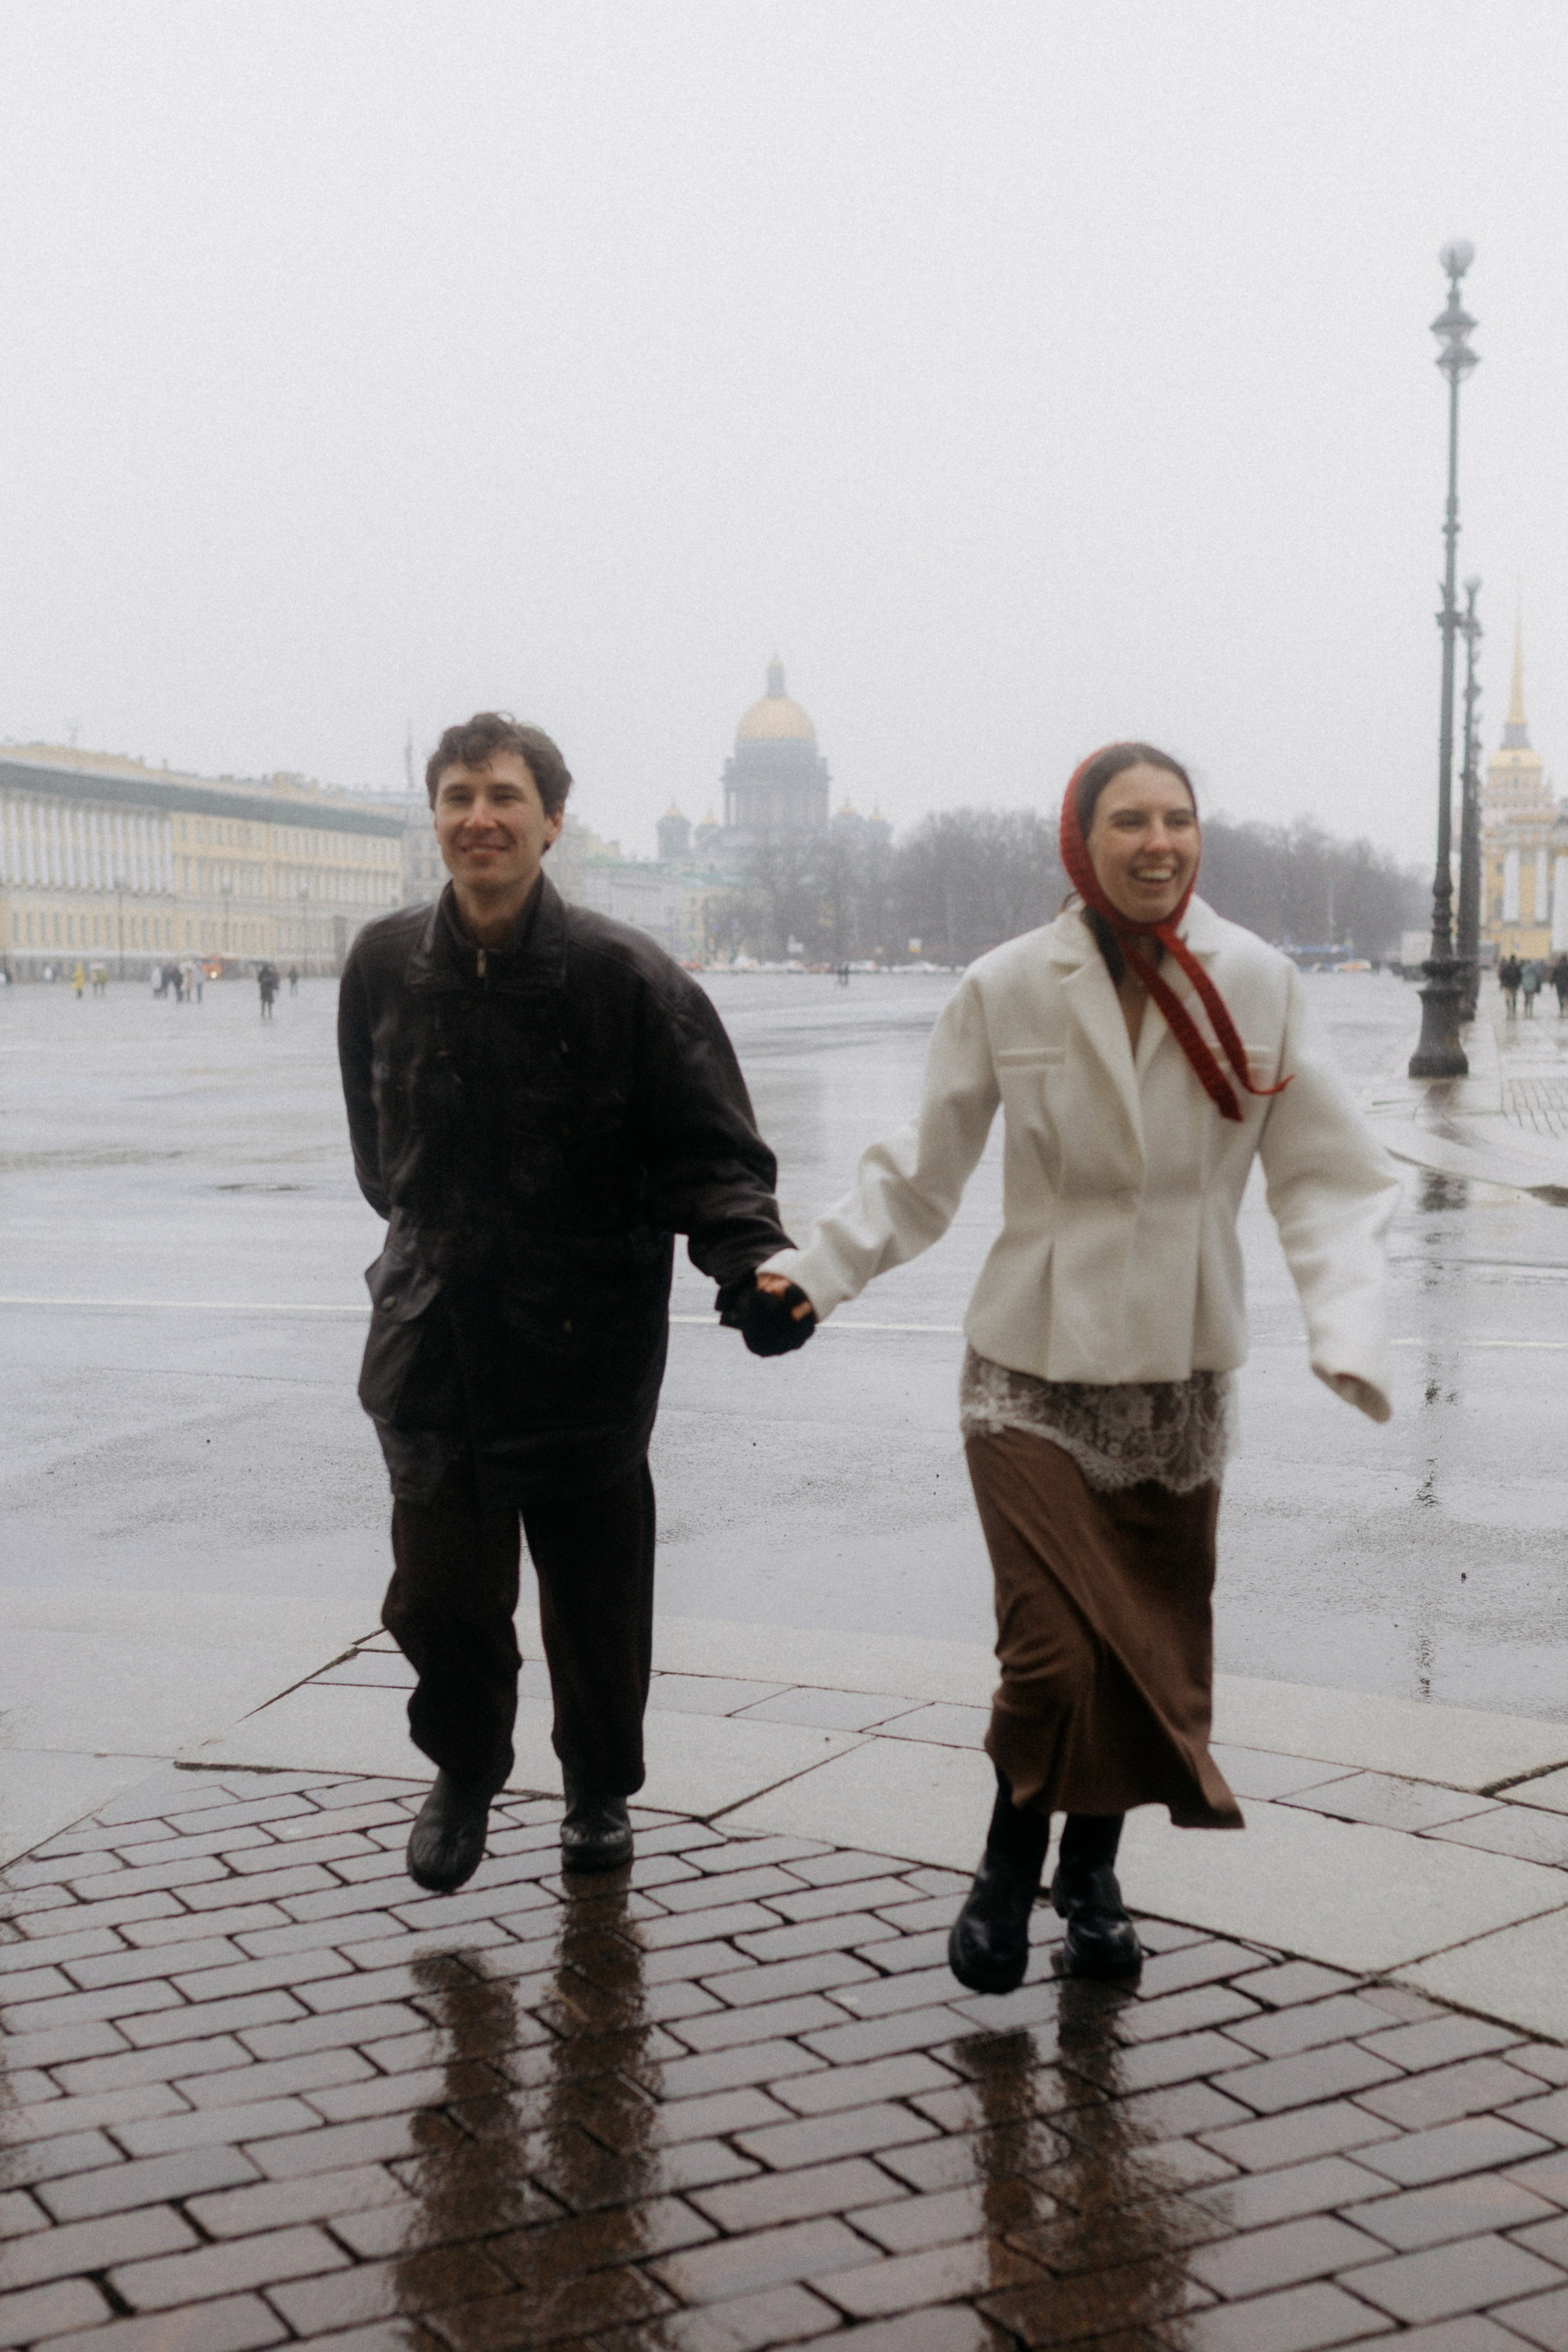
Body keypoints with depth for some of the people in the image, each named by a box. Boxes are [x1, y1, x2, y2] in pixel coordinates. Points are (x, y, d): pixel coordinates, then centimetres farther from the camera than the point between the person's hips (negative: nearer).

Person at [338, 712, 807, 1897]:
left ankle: (601, 1789, 38)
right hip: (434, 1337, 2)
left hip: (589, 1341, -2)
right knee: (440, 1596, 3)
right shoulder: (386, 967, 0)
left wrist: (753, 1266, -26)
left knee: (597, 1600, 11)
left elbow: (711, 1152, -11)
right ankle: (465, 1771, 33)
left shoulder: (626, 975, -11)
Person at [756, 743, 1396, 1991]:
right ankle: (1010, 1870, 18)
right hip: (1035, 1371, -2)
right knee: (1056, 1651, -10)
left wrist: (1349, 1330, -15)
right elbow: (921, 1170, 2)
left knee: (1154, 1649, 10)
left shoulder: (1259, 984, -3)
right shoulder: (1008, 988, -5)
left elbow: (1328, 1174, -2)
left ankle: (1094, 1875, 35)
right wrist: (811, 1270, -6)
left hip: (1180, 1375, 2)